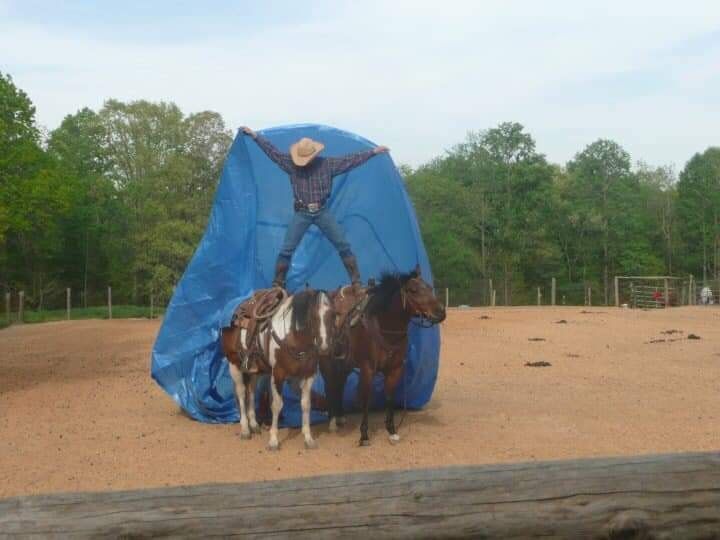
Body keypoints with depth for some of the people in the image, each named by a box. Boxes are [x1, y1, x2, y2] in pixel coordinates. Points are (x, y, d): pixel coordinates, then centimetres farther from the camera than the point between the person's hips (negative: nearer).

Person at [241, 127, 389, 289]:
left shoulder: (327, 164, -4)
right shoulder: (291, 163, -2)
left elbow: (351, 160, -3)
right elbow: (273, 151, 0)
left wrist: (373, 151, -6)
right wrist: (255, 135, -2)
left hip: (322, 212, 0)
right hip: (301, 213, 0)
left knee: (343, 246, -2)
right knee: (286, 249, -2)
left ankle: (357, 283, 6)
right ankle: (277, 285, 9)